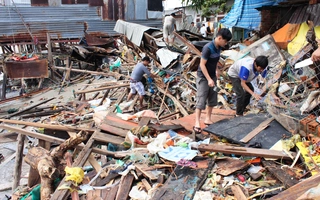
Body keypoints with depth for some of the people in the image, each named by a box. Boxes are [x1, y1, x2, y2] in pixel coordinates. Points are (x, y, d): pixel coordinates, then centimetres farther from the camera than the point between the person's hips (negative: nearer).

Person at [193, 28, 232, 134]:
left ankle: (208, 119, 27)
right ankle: (197, 123, 1)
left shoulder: (218, 47, 0)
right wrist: (209, 79, -24)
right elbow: (202, 64, -23)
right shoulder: (208, 48, -24)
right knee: (201, 100, -6)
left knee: (212, 99, 13)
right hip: (203, 77, -8)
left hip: (212, 76, 8)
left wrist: (217, 70, 22)